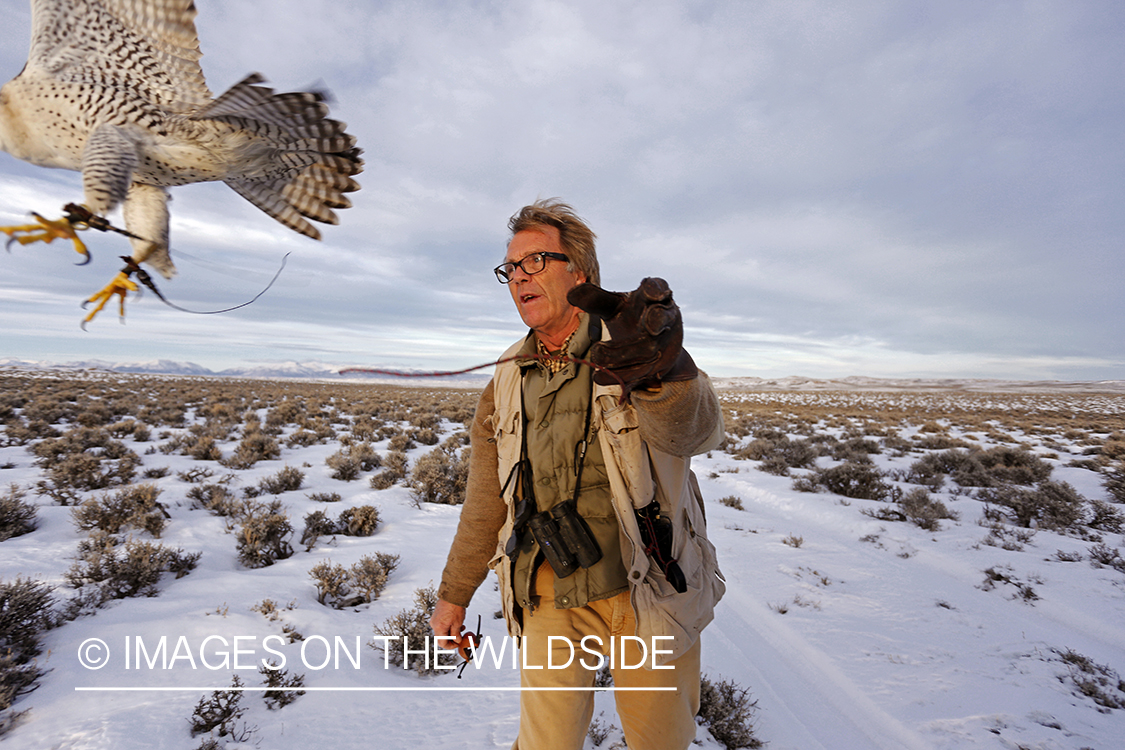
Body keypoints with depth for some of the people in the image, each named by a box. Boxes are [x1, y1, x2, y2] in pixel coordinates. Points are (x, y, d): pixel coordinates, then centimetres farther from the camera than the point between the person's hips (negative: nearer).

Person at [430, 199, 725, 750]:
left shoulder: (629, 346, -10)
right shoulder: (506, 382, 2)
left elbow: (696, 433, -30)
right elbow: (486, 503, 9)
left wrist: (661, 373, -52)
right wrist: (453, 594, 15)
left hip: (649, 595, -1)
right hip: (549, 604, 2)